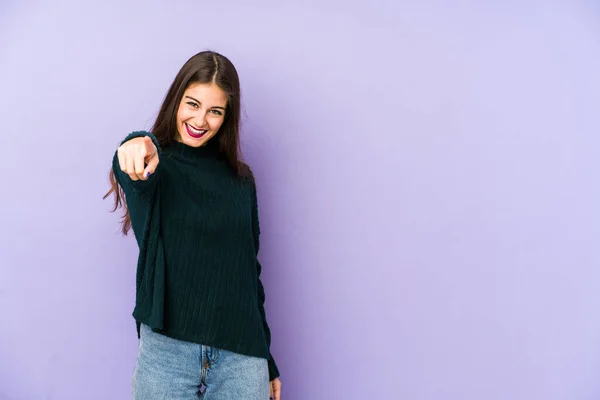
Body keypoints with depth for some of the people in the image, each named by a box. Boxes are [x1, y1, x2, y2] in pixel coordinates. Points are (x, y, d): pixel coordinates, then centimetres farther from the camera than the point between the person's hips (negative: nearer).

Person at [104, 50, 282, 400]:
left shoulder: (241, 179, 8)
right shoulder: (153, 165, -1)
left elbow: (249, 270, 11)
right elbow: (137, 180, -27)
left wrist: (267, 361, 12)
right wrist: (137, 146, -51)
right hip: (166, 349, -2)